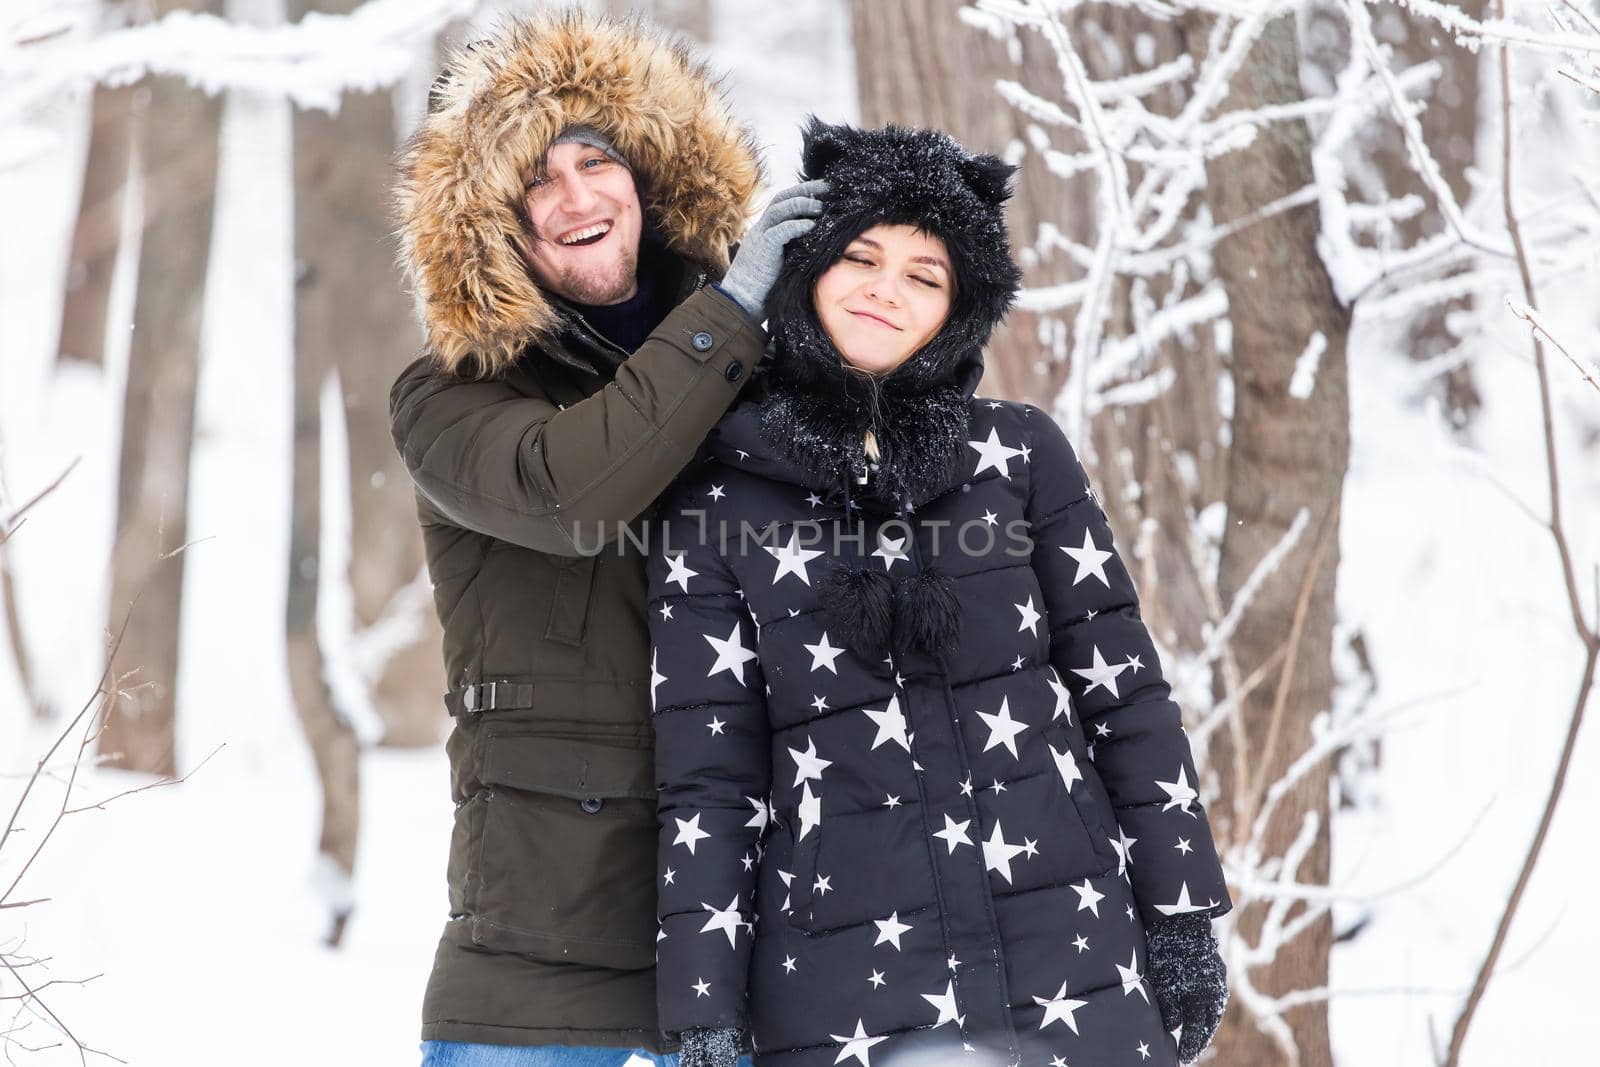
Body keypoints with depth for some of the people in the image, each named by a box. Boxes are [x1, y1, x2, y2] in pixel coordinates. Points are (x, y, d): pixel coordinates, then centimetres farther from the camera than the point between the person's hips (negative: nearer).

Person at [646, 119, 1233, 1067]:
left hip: (1073, 962, 1)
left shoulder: (1022, 453, 7)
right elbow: (706, 774, 2)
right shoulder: (717, 505, 5)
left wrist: (1180, 916, 5)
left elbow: (1122, 689, 8)